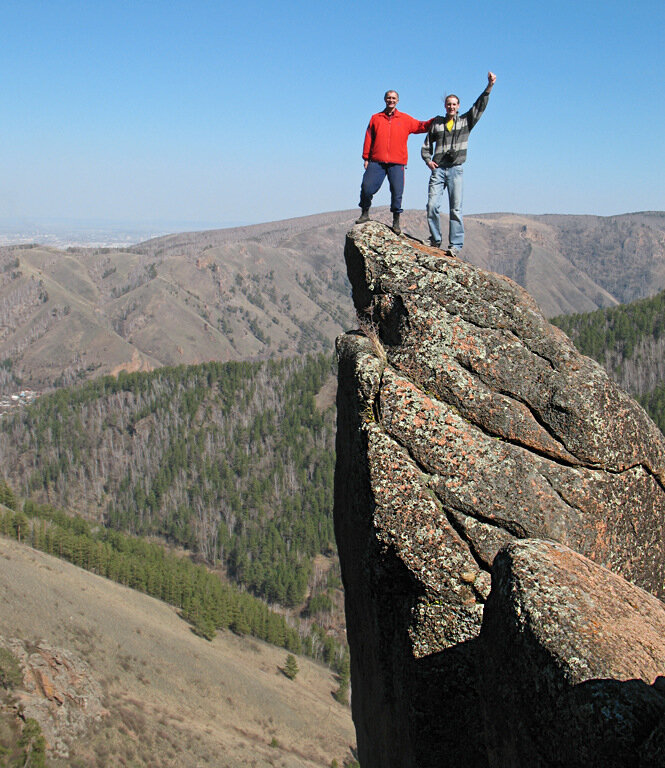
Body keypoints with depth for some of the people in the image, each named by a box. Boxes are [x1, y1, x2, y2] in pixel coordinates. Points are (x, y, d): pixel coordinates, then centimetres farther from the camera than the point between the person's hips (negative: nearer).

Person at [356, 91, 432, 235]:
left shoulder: (405, 119, 12)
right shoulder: (376, 118, 13)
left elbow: (421, 126, 15)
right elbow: (368, 139, 11)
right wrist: (366, 158, 6)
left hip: (397, 163, -1)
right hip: (376, 162, 1)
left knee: (397, 192, -5)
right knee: (367, 187, -6)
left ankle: (396, 221, 6)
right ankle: (365, 214, 15)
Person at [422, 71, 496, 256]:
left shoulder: (465, 121, 11)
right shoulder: (437, 123, 13)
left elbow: (479, 106, 0)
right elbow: (426, 146, 19)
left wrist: (489, 87, -12)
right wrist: (428, 160, 1)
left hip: (456, 170, -1)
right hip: (438, 169, 1)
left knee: (456, 208, -5)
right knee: (432, 205, -7)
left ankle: (455, 245, -6)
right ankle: (435, 240, 7)